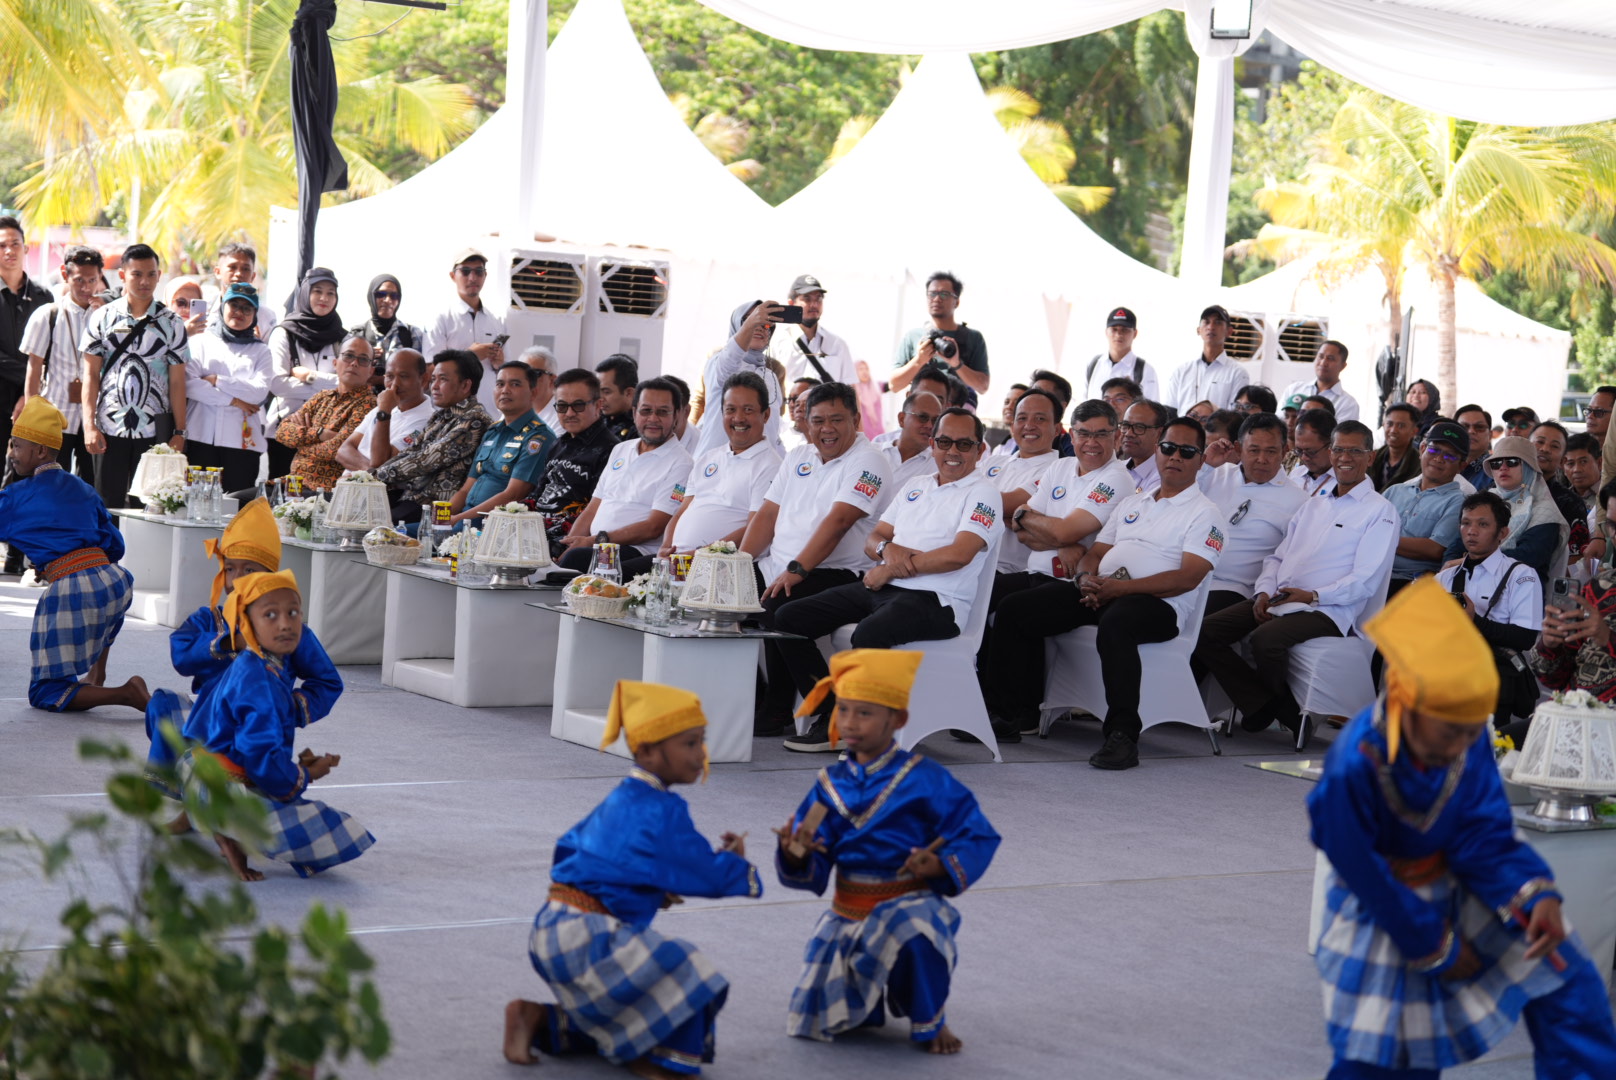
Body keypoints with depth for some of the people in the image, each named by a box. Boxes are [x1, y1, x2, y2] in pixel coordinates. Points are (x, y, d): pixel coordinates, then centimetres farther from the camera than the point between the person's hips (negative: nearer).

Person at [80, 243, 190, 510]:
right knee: (108, 507, 2)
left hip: (154, 431, 0)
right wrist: (89, 425, -4)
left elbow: (177, 382, 3)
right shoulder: (102, 318, 4)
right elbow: (91, 375, 3)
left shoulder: (171, 324, 4)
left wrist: (179, 433, -2)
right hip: (109, 428, 0)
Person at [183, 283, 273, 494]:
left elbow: (259, 392, -3)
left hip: (242, 442, 1)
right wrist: (232, 400, -9)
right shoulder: (202, 342, 12)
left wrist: (217, 381, -6)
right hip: (202, 436, -1)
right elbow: (189, 384, -4)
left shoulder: (260, 351, 14)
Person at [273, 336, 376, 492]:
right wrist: (319, 433, -11)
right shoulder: (322, 397, 15)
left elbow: (338, 448, -18)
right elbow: (282, 431, 6)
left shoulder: (368, 404, -7)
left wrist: (303, 435, 0)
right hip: (296, 484, 7)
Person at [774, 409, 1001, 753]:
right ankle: (831, 715, -2)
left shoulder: (982, 494, -1)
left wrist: (890, 570, -11)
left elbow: (957, 555, -15)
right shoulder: (914, 487, 22)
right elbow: (872, 540, 19)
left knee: (869, 633, -38)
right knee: (788, 619, -3)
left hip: (936, 599, -8)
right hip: (882, 587, 8)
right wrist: (887, 549, -7)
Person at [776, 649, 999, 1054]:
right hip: (848, 915, 4)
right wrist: (794, 854, -23)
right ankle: (872, 998, 33)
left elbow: (979, 838, -9)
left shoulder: (925, 780, -10)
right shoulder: (831, 783, 2)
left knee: (916, 927, -40)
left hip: (911, 904, -4)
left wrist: (942, 866, -27)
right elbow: (812, 873, 0)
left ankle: (929, 1021, -11)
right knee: (822, 1018, -4)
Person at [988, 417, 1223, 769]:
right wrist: (1086, 578, -3)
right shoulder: (1132, 503, 27)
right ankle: (1014, 711, 0)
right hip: (1100, 593, 7)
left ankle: (1123, 734, -38)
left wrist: (1120, 588, -17)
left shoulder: (1203, 512, 5)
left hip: (1156, 603, -7)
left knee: (1114, 624, -42)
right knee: (1014, 611, -8)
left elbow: (1187, 578, -10)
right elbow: (1095, 553, 23)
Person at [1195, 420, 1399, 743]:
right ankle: (1261, 706, -5)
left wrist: (1313, 596, -17)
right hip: (1277, 601, 7)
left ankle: (1286, 710, -7)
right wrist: (1264, 591, 1)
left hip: (1325, 609, -7)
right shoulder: (1314, 504, 24)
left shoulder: (1379, 511, 1)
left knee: (1265, 639, -35)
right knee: (1205, 632, -11)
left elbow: (1365, 581, -9)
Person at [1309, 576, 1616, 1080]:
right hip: (1384, 903, -4)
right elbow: (1367, 877, -22)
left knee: (1569, 982, 2)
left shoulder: (1467, 740, -24)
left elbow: (1485, 834, -13)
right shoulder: (1352, 769, -36)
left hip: (1462, 881, 4)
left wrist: (1534, 895, -31)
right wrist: (1434, 948, -11)